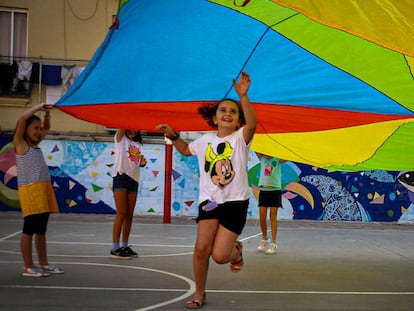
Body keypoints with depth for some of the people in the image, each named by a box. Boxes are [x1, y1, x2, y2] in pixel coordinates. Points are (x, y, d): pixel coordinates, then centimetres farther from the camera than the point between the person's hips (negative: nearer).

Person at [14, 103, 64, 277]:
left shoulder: (35, 144, 17)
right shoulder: (20, 143, -2)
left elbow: (47, 128, 34)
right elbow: (23, 118, -15)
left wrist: (47, 114, 17)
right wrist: (39, 107, -4)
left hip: (44, 189, 8)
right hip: (30, 190, -8)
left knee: (41, 229, 12)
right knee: (29, 229, -4)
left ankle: (43, 264, 19)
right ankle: (28, 267, 1)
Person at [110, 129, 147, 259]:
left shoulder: (139, 145, 19)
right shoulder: (120, 138, 4)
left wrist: (142, 163, 3)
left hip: (134, 179, 6)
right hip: (121, 177, -6)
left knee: (129, 215, 7)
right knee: (121, 213, -11)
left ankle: (124, 246, 17)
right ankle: (115, 249, -8)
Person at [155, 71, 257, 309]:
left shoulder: (241, 138, -5)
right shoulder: (205, 140, 9)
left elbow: (252, 123, -28)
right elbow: (186, 150, 30)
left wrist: (243, 96, -40)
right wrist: (173, 136, 13)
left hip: (235, 202, -3)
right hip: (210, 200, 3)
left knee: (220, 256, -10)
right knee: (202, 248, -10)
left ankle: (236, 251, 29)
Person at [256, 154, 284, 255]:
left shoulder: (278, 159, -1)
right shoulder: (262, 158, 8)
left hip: (275, 190, -3)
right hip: (263, 190, 3)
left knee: (273, 218, -2)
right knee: (262, 217, 5)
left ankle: (273, 243, 2)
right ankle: (264, 239, 25)